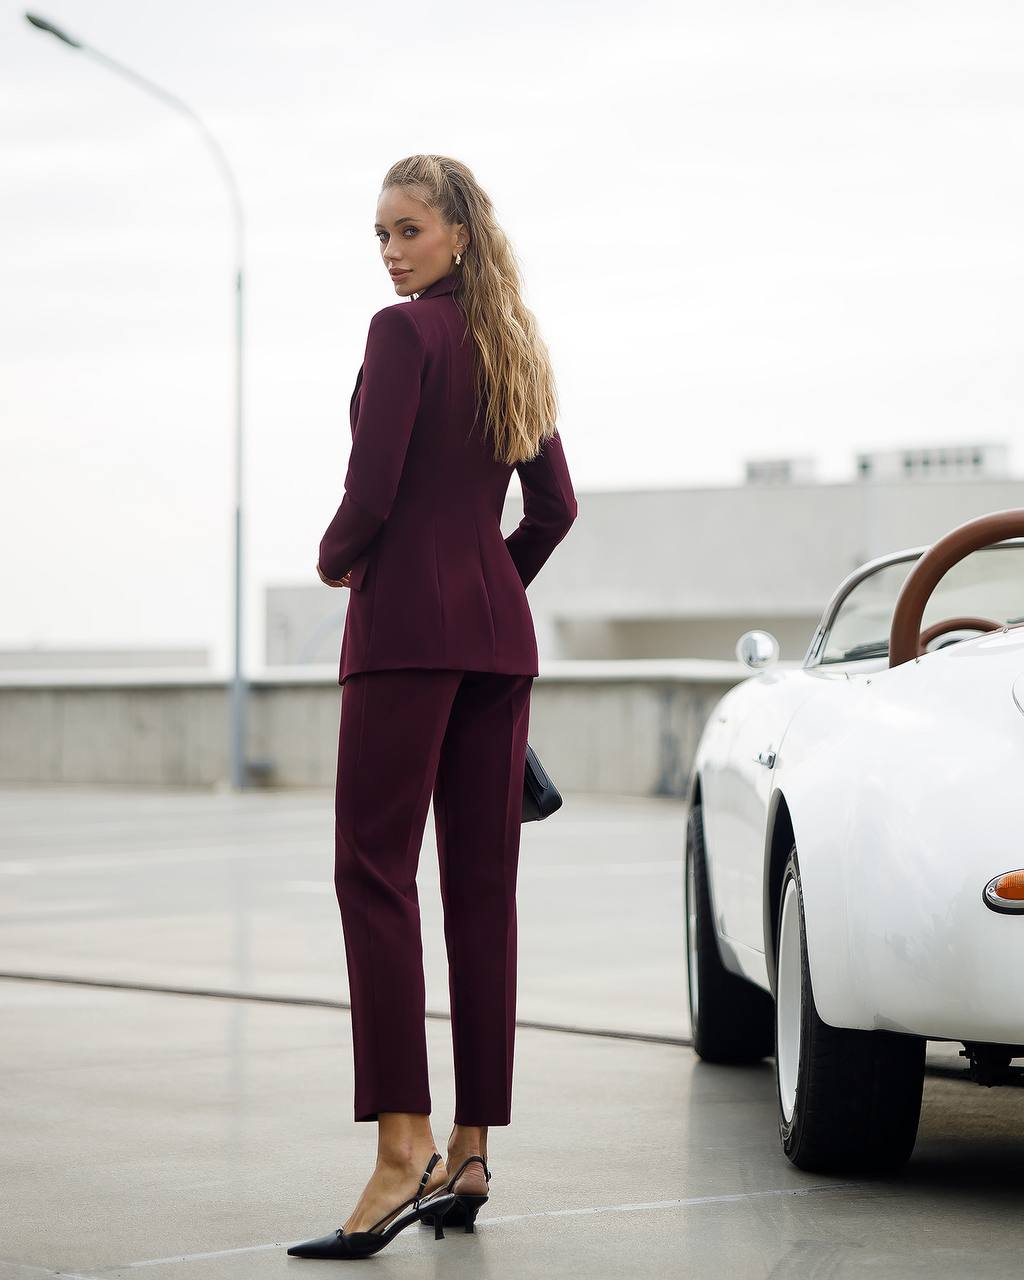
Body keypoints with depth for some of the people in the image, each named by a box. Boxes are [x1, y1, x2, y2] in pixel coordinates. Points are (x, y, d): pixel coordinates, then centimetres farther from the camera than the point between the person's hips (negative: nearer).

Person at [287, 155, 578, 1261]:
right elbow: (553, 508, 18)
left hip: (407, 624, -8)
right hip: (499, 631, 8)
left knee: (375, 870, -9)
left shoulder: (405, 332, -9)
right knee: (483, 882, 6)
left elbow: (372, 491, -15)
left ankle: (404, 1144, -18)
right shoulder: (517, 349, 16)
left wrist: (335, 562, 3)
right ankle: (469, 1152, 8)